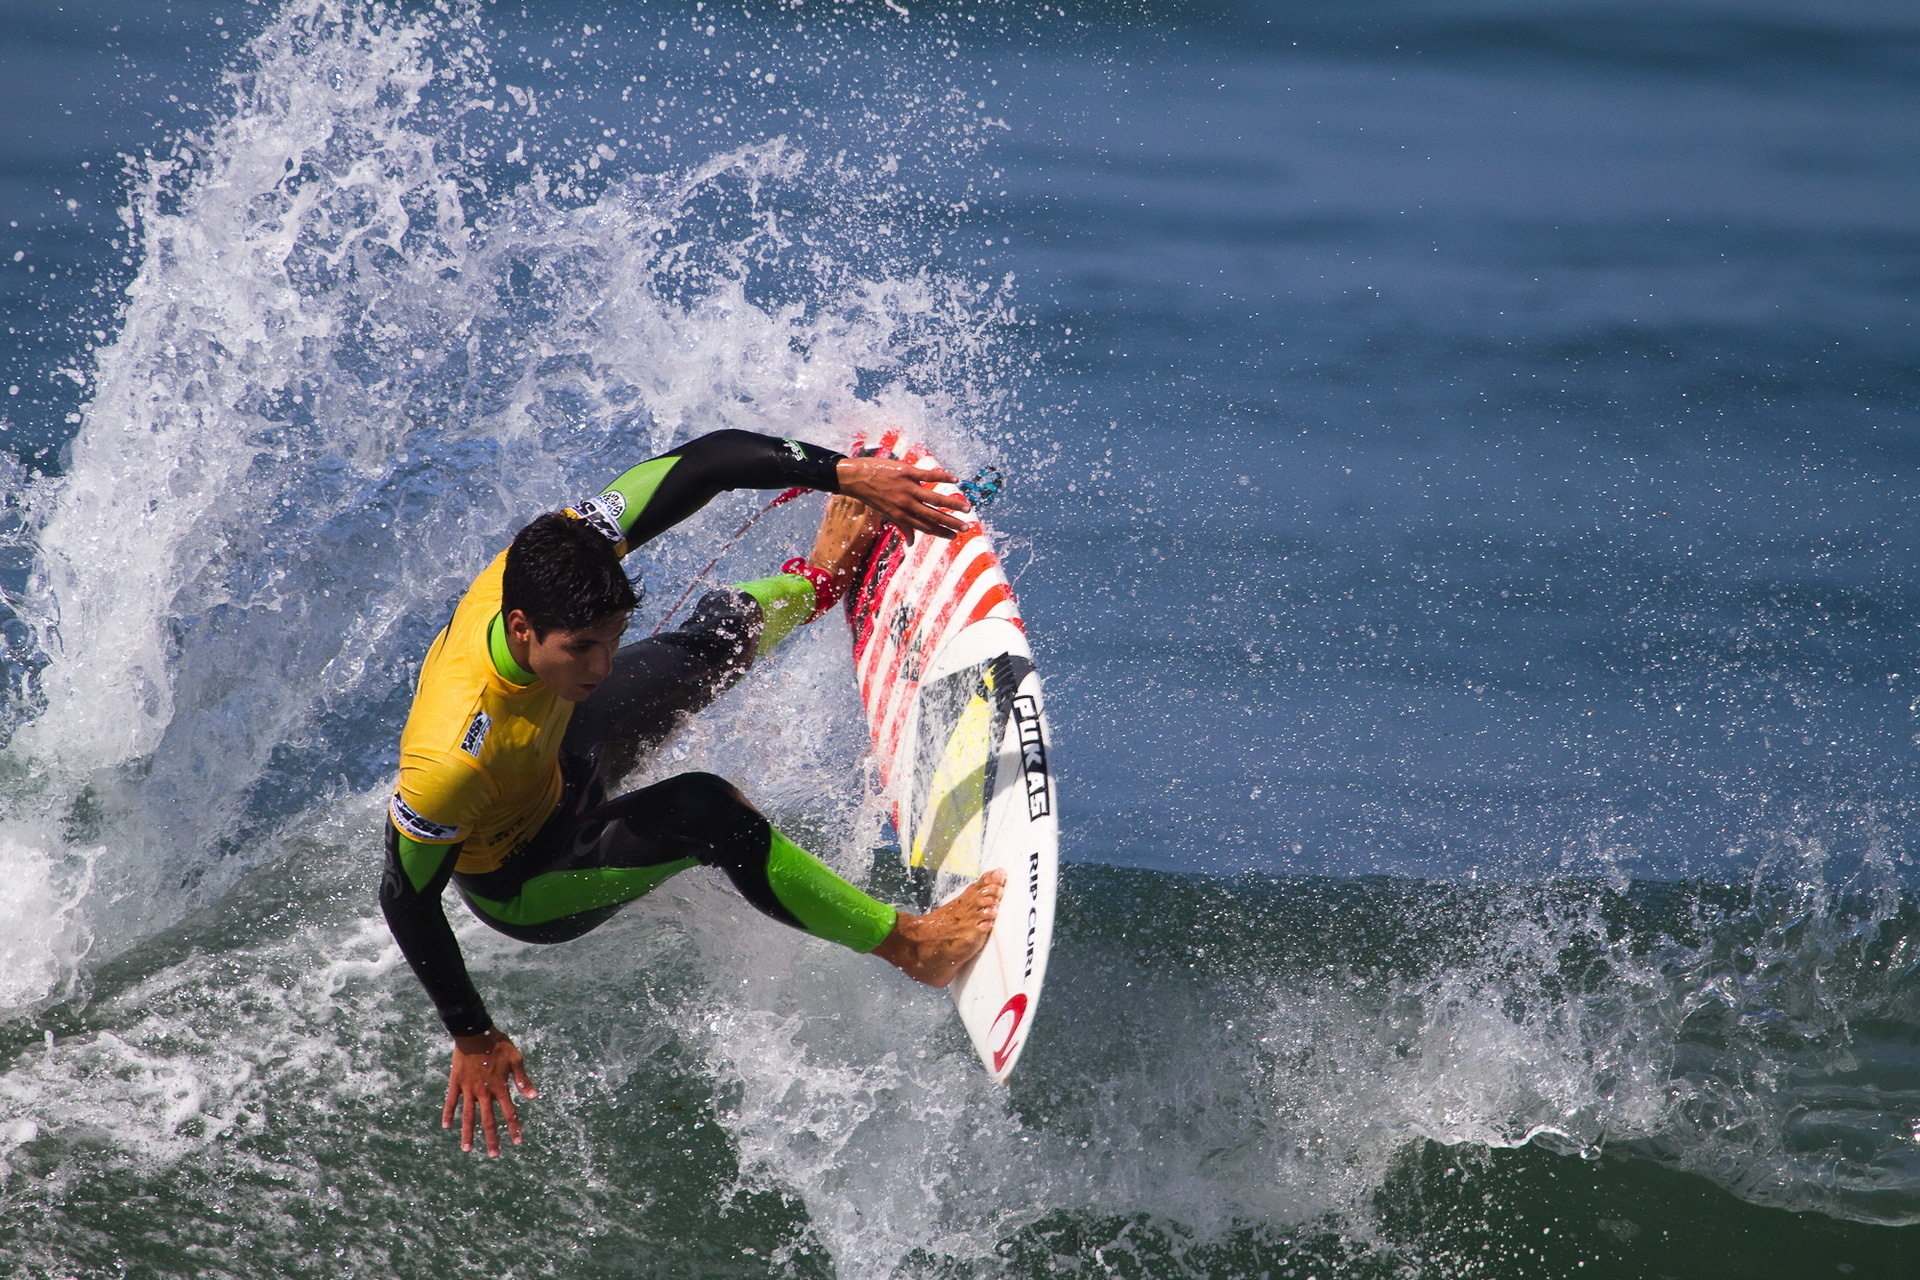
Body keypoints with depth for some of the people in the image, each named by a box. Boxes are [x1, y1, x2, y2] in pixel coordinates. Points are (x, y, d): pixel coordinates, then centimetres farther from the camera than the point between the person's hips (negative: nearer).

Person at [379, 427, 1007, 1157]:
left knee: (714, 645, 17)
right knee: (705, 814, -28)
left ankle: (816, 582, 52)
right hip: (524, 887, -6)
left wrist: (847, 475, -40)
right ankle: (911, 946, -12)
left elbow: (704, 462, -30)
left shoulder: (556, 559, -33)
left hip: (559, 760, 6)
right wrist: (471, 1037, -20)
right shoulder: (452, 759, -46)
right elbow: (407, 900, -30)